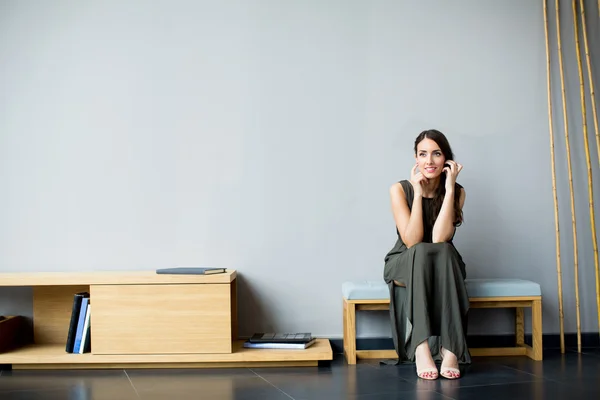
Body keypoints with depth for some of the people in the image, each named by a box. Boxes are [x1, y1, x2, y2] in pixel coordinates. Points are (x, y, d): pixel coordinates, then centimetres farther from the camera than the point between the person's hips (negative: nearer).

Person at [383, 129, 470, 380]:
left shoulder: (457, 192, -7)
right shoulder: (400, 189, -11)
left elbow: (440, 238, -22)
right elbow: (411, 241, -21)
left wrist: (449, 188, -22)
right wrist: (418, 192, -22)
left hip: (444, 266, 1)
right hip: (403, 265, -1)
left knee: (444, 251, -34)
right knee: (422, 251, -35)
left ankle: (450, 348, -40)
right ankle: (421, 347, -43)